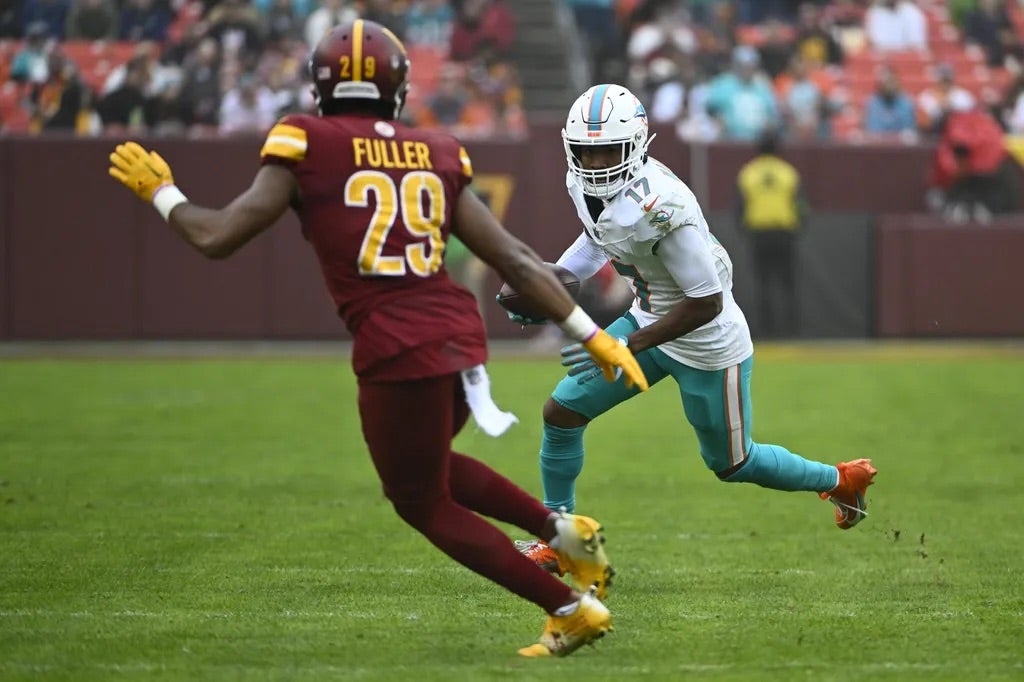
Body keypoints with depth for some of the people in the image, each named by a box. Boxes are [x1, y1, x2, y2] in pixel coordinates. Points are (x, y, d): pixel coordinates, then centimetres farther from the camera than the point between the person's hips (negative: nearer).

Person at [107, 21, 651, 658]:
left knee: (423, 503, 15)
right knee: (427, 467, 32)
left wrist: (161, 191, 18)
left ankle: (573, 608, 11)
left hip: (399, 351, -6)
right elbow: (515, 260, 11)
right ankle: (562, 529, 19)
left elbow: (217, 237, -1)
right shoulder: (436, 156, 13)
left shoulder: (306, 146, 0)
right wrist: (594, 336, 16)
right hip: (460, 334, 6)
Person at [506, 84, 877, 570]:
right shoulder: (587, 184, -10)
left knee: (731, 464, 13)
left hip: (707, 346, -8)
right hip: (648, 320, 8)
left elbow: (706, 303, -30)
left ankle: (839, 481, 39)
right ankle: (556, 542, 19)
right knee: (561, 412, 3)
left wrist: (626, 348, -30)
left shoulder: (659, 207, -36)